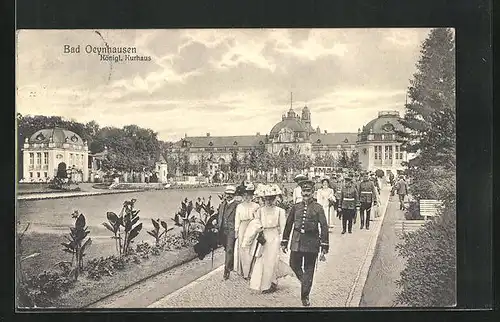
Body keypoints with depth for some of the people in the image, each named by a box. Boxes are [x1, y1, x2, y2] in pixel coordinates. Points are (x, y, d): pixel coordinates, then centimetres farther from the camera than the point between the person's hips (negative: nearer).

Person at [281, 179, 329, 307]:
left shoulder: (318, 208, -2)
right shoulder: (295, 207, 4)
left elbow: (324, 227, -3)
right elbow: (288, 225, 10)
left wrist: (324, 245, -7)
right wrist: (284, 242, 9)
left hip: (312, 242, -2)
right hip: (297, 241, 2)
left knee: (309, 269, 5)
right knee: (294, 265, 6)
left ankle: (305, 296, 16)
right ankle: (304, 281, 34)